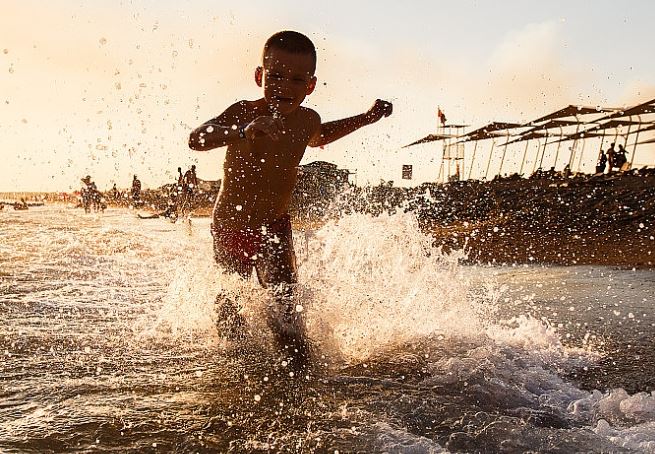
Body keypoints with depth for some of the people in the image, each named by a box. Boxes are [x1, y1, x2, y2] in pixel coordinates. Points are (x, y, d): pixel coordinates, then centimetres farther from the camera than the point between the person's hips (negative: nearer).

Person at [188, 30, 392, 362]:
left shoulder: (307, 120, -8)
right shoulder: (245, 113, -26)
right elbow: (196, 140, -44)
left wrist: (367, 118, 14)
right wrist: (242, 132, -63)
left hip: (274, 225, 2)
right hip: (230, 226, -2)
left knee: (282, 298, -18)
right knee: (231, 309, 15)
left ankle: (297, 357, 2)